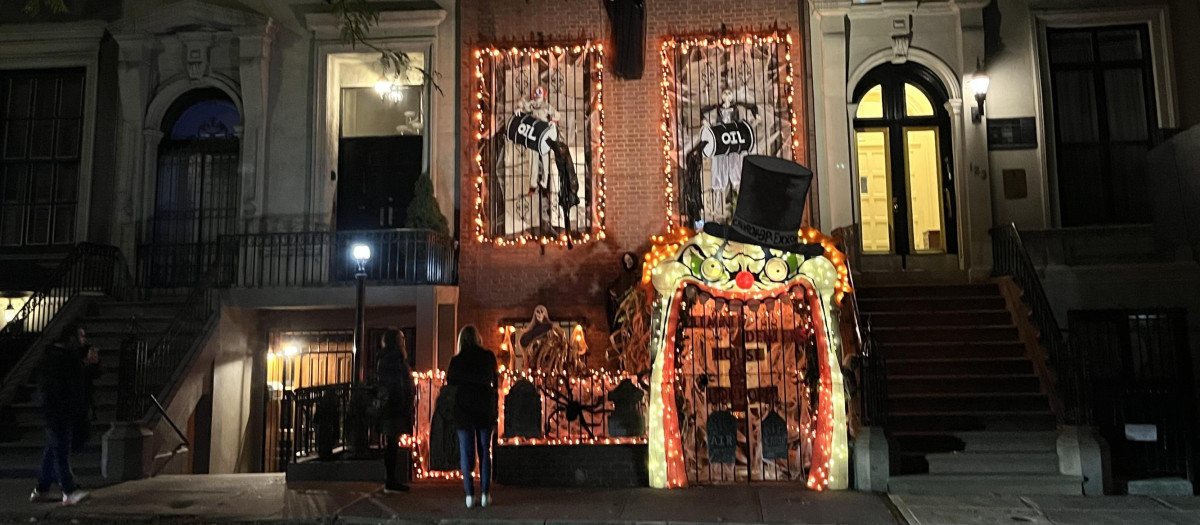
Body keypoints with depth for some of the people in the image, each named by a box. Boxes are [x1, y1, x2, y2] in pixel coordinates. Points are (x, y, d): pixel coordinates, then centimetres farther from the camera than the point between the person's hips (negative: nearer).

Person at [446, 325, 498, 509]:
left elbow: (450, 384, 0)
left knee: (466, 453, 6)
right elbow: (495, 382, 3)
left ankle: (470, 495, 1)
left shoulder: (456, 361, -5)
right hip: (485, 410, 1)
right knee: (485, 452, 9)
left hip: (463, 410, -1)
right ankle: (485, 493, 4)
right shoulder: (488, 357, -3)